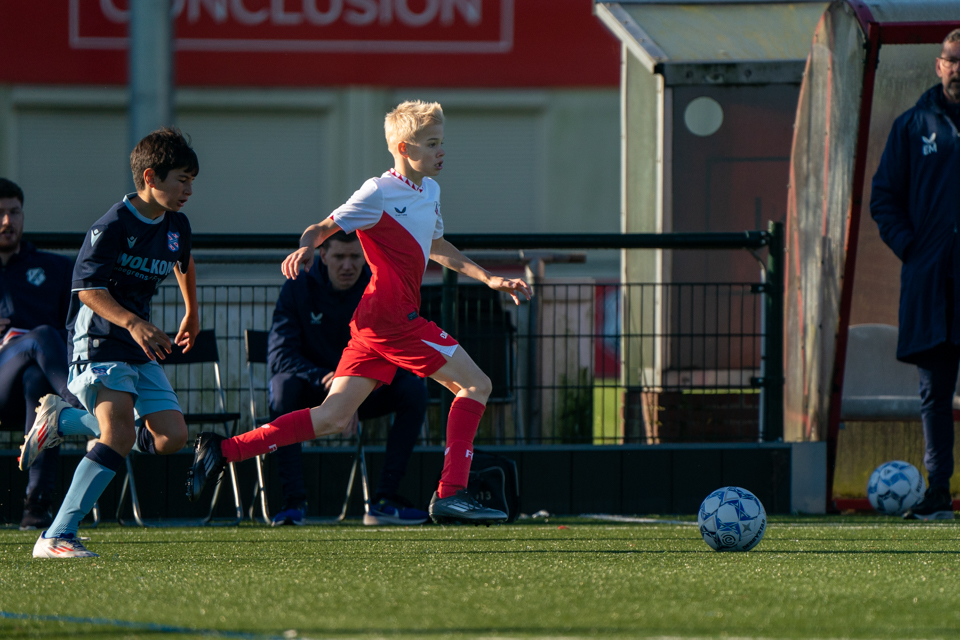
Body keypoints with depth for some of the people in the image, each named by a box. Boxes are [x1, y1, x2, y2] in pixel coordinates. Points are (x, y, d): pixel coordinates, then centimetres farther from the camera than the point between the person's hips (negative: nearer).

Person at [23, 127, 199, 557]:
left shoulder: (176, 226, 9)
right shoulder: (113, 226, -15)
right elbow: (87, 287, -19)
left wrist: (192, 313, 43)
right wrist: (132, 323, -33)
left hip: (140, 351, 8)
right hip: (98, 342, -8)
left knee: (171, 437, -4)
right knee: (121, 434, -25)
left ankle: (64, 419, 16)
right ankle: (55, 538, -25)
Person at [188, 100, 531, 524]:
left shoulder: (429, 191, 18)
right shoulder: (378, 193, -9)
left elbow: (436, 247, 34)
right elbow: (322, 229, -7)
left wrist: (488, 279, 30)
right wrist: (305, 249, -29)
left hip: (373, 325, 9)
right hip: (390, 317, -9)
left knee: (333, 418, 3)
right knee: (476, 385, -6)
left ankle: (224, 451, 1)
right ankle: (451, 493, -10)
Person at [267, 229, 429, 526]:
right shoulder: (297, 290, -12)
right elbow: (279, 356, -21)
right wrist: (323, 379, -39)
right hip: (312, 395, -2)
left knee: (414, 389, -25)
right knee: (283, 386, -35)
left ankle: (385, 499, -24)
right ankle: (293, 500, -34)